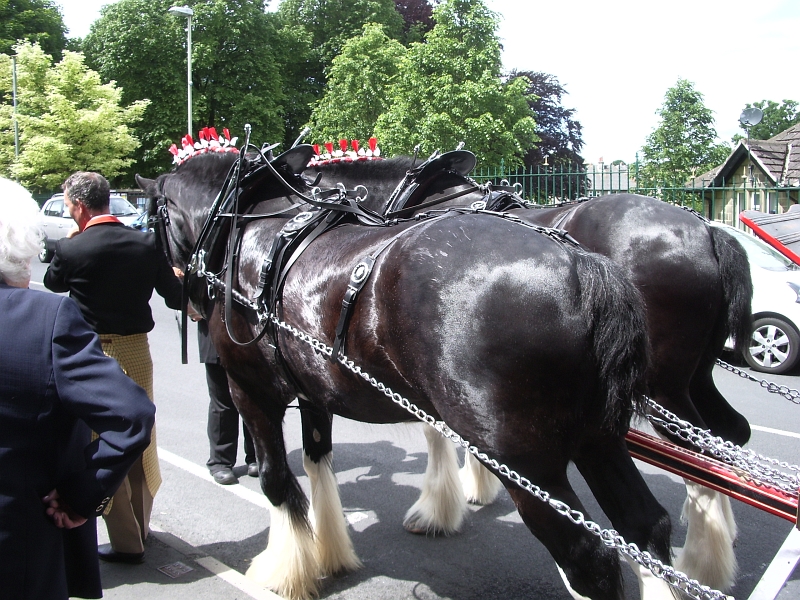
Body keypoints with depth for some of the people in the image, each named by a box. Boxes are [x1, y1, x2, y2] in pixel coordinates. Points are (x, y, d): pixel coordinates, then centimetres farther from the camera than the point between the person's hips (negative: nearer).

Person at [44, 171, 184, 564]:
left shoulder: (70, 249, -14)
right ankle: (140, 524, 35)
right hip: (136, 351, 4)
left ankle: (127, 541, 13)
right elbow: (175, 298, 0)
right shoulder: (146, 244, -5)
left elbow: (53, 283, 7)